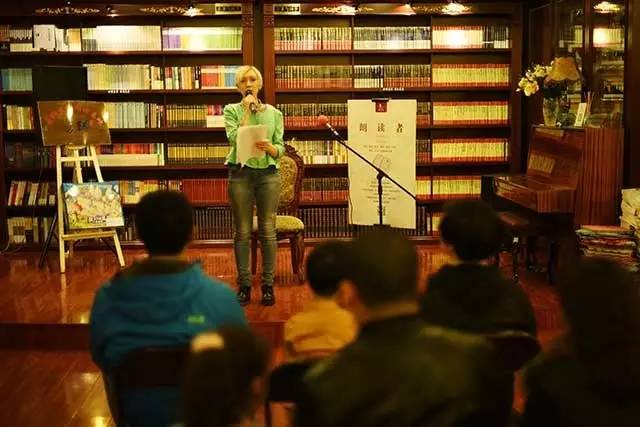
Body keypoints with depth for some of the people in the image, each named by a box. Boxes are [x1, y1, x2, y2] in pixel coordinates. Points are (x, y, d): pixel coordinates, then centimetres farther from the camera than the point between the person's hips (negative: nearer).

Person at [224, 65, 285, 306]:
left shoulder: (274, 113, 9)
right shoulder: (231, 111, 5)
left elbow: (281, 149, 6)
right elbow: (235, 139, -12)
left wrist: (269, 148, -16)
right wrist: (247, 110, -9)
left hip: (268, 174, 1)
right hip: (240, 174, -1)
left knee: (268, 231, 1)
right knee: (242, 232, 2)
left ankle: (268, 285, 8)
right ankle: (244, 285, 10)